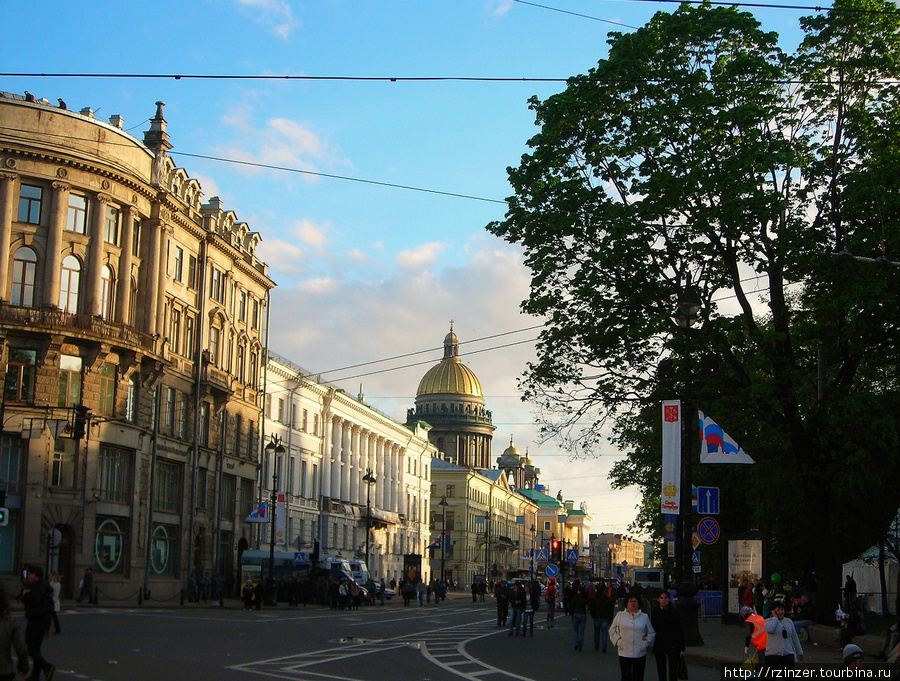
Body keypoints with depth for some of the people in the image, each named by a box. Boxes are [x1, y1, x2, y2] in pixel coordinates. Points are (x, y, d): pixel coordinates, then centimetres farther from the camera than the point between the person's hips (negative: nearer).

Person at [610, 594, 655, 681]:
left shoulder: (644, 617, 9)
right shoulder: (619, 616, 6)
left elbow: (651, 633, 16)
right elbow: (612, 630, 11)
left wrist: (645, 643, 2)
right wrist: (618, 641, -2)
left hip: (640, 654, 1)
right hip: (624, 653, -1)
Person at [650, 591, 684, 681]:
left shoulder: (674, 612, -2)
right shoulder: (654, 612, 4)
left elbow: (680, 631, -1)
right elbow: (652, 630, 10)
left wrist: (681, 649, -5)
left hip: (672, 645, -2)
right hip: (659, 645, 2)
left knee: (673, 670, -9)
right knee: (661, 671, 8)